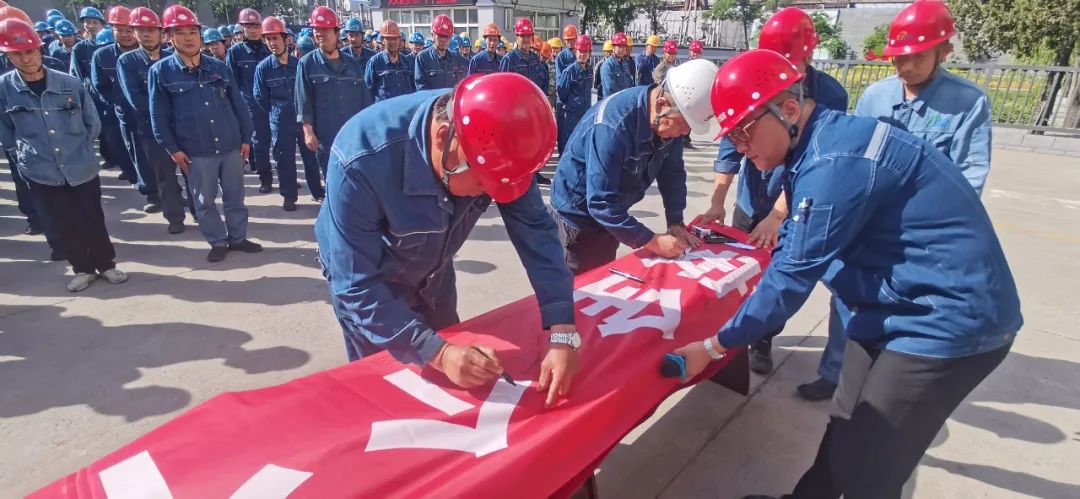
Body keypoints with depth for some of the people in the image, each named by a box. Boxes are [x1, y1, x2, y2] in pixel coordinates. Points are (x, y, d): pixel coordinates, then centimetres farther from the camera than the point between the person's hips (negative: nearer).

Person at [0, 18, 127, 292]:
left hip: (83, 169, 0)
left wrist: (79, 151, 7)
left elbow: (93, 123, 5)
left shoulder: (70, 83, -7)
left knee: (92, 220, 9)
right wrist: (23, 157, 6)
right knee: (64, 226, 11)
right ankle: (82, 268, 27)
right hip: (42, 174, 1)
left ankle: (106, 263, 28)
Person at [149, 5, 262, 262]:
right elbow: (159, 115, -2)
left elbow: (239, 105, 7)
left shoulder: (219, 67, 2)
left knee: (235, 195, 12)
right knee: (204, 200, 9)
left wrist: (246, 138, 5)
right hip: (196, 152, -2)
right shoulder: (160, 71, -4)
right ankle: (217, 241, 24)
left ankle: (238, 237, 27)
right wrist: (172, 149, -4)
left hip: (231, 146, 2)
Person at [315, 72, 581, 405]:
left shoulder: (493, 145, -27)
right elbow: (357, 287, -36)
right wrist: (438, 353, -44)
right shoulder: (363, 161, -40)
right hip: (364, 281, -4)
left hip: (433, 273, 5)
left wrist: (563, 333, -33)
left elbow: (535, 230, -24)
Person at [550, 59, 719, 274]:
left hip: (613, 209, 7)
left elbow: (672, 173, 0)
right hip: (580, 211, -7)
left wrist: (676, 223, -10)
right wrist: (653, 242, -33)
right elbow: (601, 202, -35)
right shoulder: (614, 124, -34)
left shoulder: (671, 118, -12)